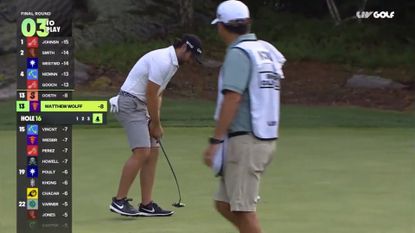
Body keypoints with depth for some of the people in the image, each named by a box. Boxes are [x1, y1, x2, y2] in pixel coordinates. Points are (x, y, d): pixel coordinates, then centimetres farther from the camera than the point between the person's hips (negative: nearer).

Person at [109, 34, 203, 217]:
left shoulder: (170, 62, 15)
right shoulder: (163, 61, -18)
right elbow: (150, 95, -18)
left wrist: (155, 123, 5)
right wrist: (156, 124, -7)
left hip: (141, 106, 11)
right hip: (130, 104, -11)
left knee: (153, 152, 6)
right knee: (141, 152, -17)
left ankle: (147, 205, 6)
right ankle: (119, 201, -13)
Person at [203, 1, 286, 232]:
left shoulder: (239, 53, -12)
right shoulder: (266, 50, 14)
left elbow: (232, 99, -20)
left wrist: (215, 141, -18)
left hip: (245, 141, -9)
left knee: (243, 209, -6)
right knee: (224, 204, 14)